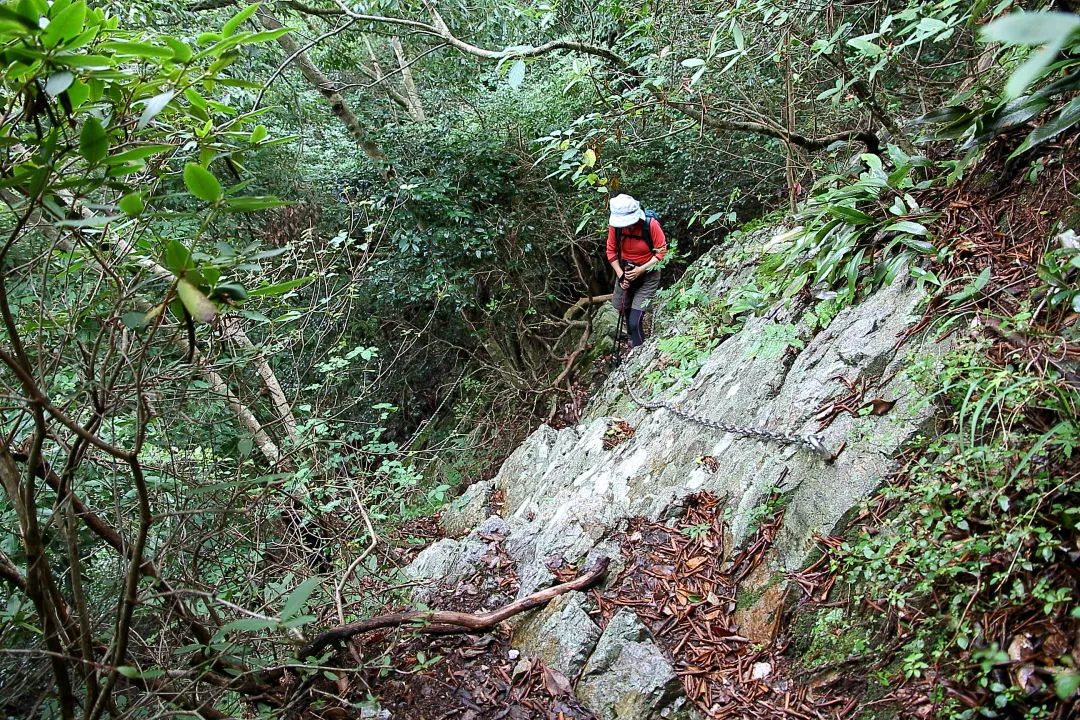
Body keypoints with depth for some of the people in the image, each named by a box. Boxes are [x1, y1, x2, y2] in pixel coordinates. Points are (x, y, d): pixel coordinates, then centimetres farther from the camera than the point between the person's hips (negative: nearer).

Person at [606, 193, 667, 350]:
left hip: (648, 276, -4)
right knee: (626, 312, 19)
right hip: (625, 272, 4)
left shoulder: (651, 224, -24)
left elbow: (661, 252, -16)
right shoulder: (615, 226, -14)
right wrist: (620, 275, -10)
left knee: (635, 322, -13)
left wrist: (640, 270, -23)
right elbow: (611, 252, -2)